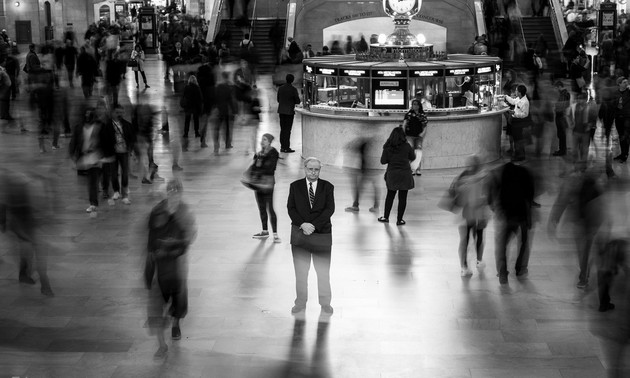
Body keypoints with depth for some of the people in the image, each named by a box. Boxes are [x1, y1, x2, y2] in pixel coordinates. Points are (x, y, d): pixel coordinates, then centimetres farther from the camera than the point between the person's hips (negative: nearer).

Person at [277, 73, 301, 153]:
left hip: (281, 111, 5)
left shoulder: (280, 88, 3)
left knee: (282, 129, 12)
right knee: (287, 130, -1)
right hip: (289, 111, -5)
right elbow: (298, 101, -10)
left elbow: (278, 99, 10)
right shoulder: (293, 89, -13)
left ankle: (282, 147, 13)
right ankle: (286, 147, -1)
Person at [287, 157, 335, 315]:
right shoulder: (295, 186, 6)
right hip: (300, 233, 1)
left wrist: (314, 225, -17)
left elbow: (330, 209, -7)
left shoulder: (327, 187, 2)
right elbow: (291, 208, -2)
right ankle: (301, 302, 18)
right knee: (300, 271, 7)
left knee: (323, 271, 3)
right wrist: (303, 224, -17)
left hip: (322, 233, -1)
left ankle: (325, 303, 15)